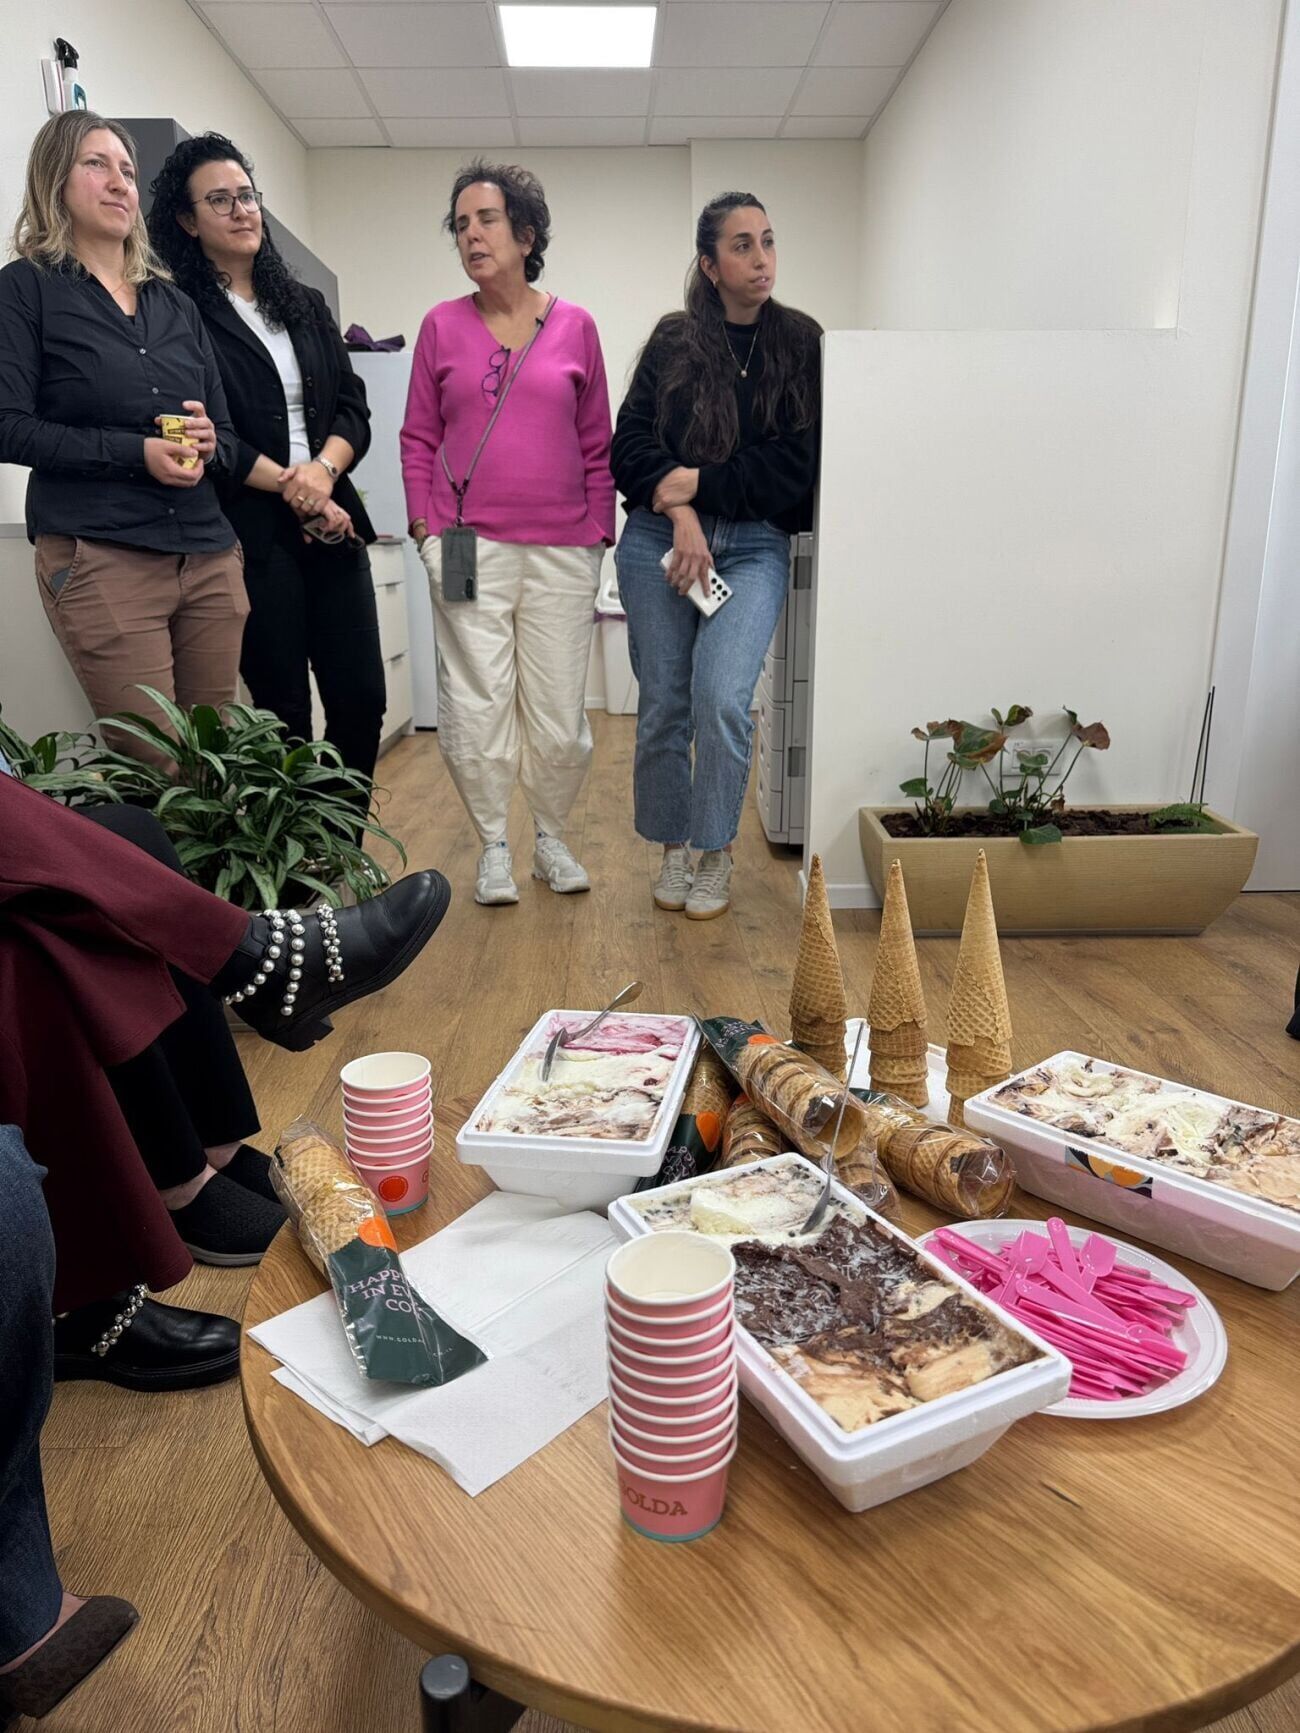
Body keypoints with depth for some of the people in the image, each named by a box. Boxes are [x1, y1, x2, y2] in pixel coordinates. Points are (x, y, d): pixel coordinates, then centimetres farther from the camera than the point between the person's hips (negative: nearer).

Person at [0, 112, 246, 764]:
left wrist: (207, 443, -4)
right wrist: (137, 451, -14)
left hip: (209, 558, 5)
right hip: (101, 559, -5)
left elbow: (226, 435, 20)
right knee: (157, 770, -9)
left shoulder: (176, 305, 20)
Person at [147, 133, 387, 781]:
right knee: (284, 711, -1)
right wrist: (288, 485, -11)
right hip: (252, 534, -5)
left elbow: (352, 406, 9)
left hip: (333, 522, 5)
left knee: (362, 700, 1)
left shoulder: (304, 303, 17)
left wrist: (322, 471, -9)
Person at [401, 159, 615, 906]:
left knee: (559, 716, 1)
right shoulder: (442, 326, 9)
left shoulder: (575, 326, 8)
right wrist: (427, 528, 0)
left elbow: (598, 445, 10)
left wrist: (599, 535, 3)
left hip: (562, 551, 0)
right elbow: (418, 439, 11)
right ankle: (494, 844, 17)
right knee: (475, 708, -1)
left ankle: (553, 835, 24)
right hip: (469, 548, 0)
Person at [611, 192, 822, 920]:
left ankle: (717, 855, 1)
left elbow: (798, 462, -1)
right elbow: (631, 442, 2)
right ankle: (674, 849, 18)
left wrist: (701, 483, -9)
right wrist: (681, 518, -14)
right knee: (664, 704, 1)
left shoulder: (802, 343, 8)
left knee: (722, 698, -17)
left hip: (755, 546, -1)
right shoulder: (673, 341, 9)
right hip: (660, 540, 1)